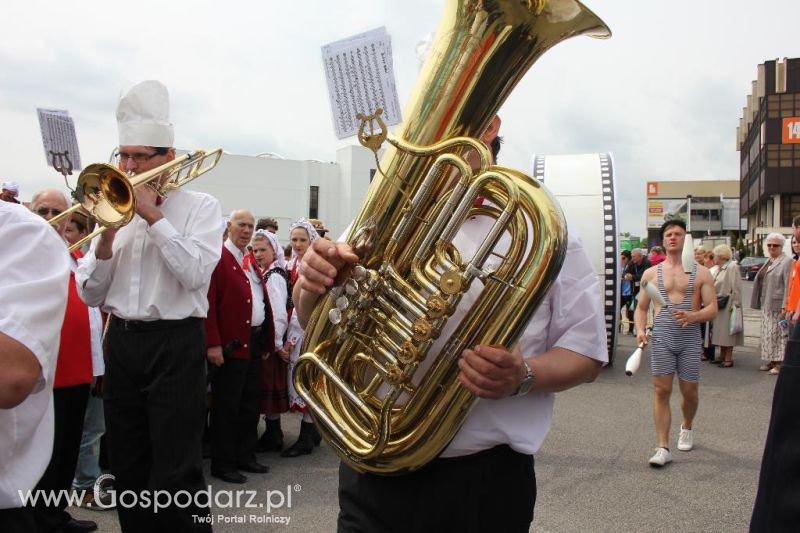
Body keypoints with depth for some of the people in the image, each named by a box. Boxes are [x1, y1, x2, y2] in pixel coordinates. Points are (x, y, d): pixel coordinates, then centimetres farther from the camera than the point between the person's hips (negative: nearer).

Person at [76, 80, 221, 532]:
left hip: (175, 344, -5)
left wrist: (153, 215, -15)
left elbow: (195, 273, -19)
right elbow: (91, 294, 6)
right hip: (122, 342, 6)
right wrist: (106, 237, -10)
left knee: (176, 473, -3)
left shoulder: (200, 206, -2)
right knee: (128, 467, 15)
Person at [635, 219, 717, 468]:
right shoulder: (651, 273, 10)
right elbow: (641, 307, 13)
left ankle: (687, 427, 39)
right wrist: (640, 330, -5)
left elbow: (712, 309, 0)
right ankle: (663, 448, -1)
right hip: (661, 337, 0)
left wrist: (693, 316, -20)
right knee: (661, 391, -5)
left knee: (689, 392, 7)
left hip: (690, 338, 0)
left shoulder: (700, 272, 5)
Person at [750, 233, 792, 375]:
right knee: (767, 333, 11)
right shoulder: (768, 262, 17)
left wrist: (785, 307, -21)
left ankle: (779, 362, -1)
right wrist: (759, 303, 15)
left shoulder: (786, 262, -9)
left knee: (778, 333, -5)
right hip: (766, 305, 8)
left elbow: (788, 286, -15)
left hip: (777, 305, -8)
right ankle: (770, 361, 19)